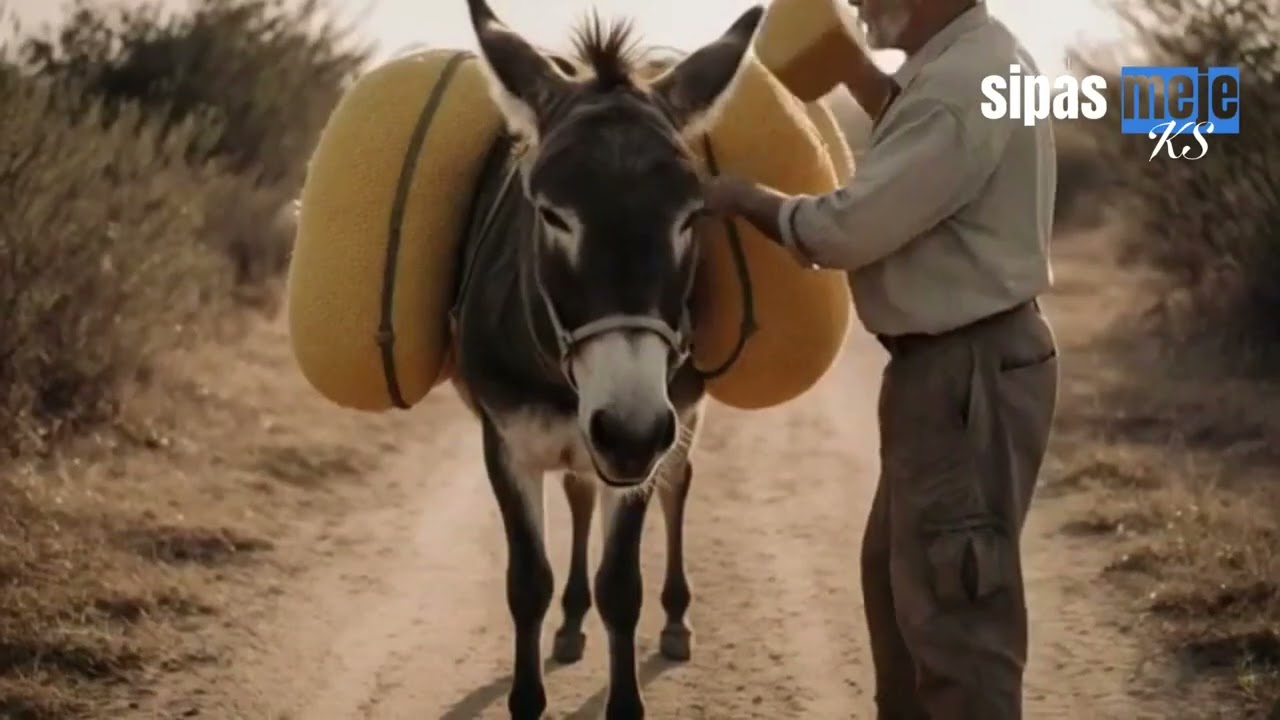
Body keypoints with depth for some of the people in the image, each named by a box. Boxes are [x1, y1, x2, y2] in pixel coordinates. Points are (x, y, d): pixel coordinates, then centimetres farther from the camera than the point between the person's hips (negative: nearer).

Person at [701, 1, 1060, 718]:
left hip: (967, 374, -11)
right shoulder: (972, 62, 9)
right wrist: (848, 63, 25)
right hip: (952, 365, 11)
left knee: (953, 606, -4)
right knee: (899, 576, 23)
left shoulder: (961, 87, -24)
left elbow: (846, 229, -21)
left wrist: (745, 198, -4)